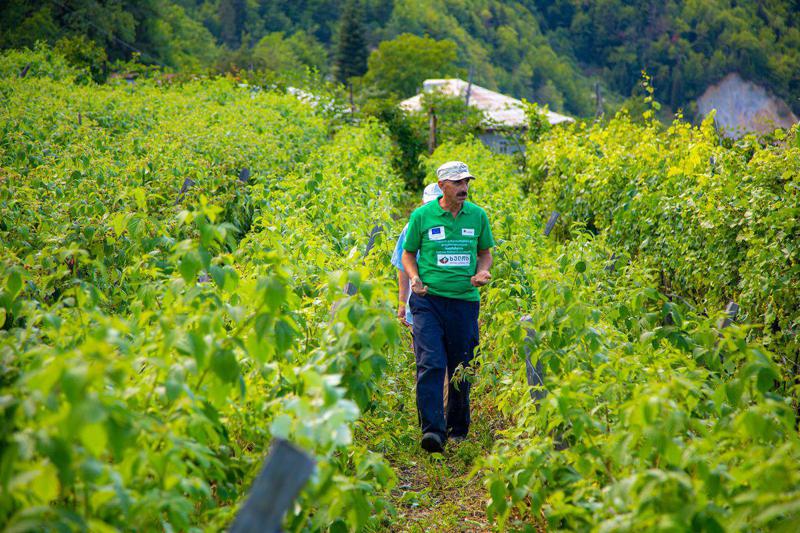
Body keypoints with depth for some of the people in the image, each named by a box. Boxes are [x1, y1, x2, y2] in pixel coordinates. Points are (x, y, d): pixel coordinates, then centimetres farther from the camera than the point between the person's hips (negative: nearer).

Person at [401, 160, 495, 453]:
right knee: (430, 364, -15)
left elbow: (485, 252, 19)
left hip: (465, 300, 3)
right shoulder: (422, 215, 0)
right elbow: (408, 254, 11)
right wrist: (414, 278, -8)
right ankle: (433, 430, -16)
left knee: (462, 368, 9)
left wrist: (482, 272, -2)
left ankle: (458, 428, 25)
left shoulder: (478, 215, 6)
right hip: (428, 299, -2)